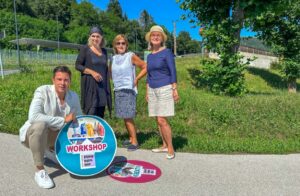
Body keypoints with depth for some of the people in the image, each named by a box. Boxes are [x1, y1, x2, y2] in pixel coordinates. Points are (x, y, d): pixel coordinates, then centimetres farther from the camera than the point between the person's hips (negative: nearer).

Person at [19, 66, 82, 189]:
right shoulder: (43, 91, -23)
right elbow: (33, 117, -37)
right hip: (33, 133, -5)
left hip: (55, 135, 5)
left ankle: (49, 149, 20)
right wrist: (63, 120, -36)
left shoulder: (74, 97, -8)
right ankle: (40, 171, -21)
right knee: (40, 124, -37)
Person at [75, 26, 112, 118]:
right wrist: (92, 72, -16)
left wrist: (107, 86, 13)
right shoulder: (85, 49, 0)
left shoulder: (104, 51, 13)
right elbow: (77, 65, -4)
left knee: (100, 114, 6)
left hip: (102, 86, 5)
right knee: (91, 112, -9)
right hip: (90, 85, -5)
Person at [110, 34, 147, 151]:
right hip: (118, 90, 6)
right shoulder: (114, 58, 11)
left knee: (128, 117, -8)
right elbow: (111, 73, 24)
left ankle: (134, 142, 2)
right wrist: (116, 81, 8)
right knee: (124, 117, 10)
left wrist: (136, 79, -5)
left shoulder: (131, 56, -4)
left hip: (128, 90, -6)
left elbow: (145, 67, -3)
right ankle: (131, 138, 23)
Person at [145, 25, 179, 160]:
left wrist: (175, 89, -14)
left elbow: (173, 71, -8)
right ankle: (165, 146, 19)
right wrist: (147, 91, 15)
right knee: (159, 120, 8)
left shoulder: (167, 52, -4)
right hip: (153, 90, 7)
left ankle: (170, 149, 1)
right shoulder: (149, 55, 13)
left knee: (162, 120, -11)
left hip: (165, 89, -6)